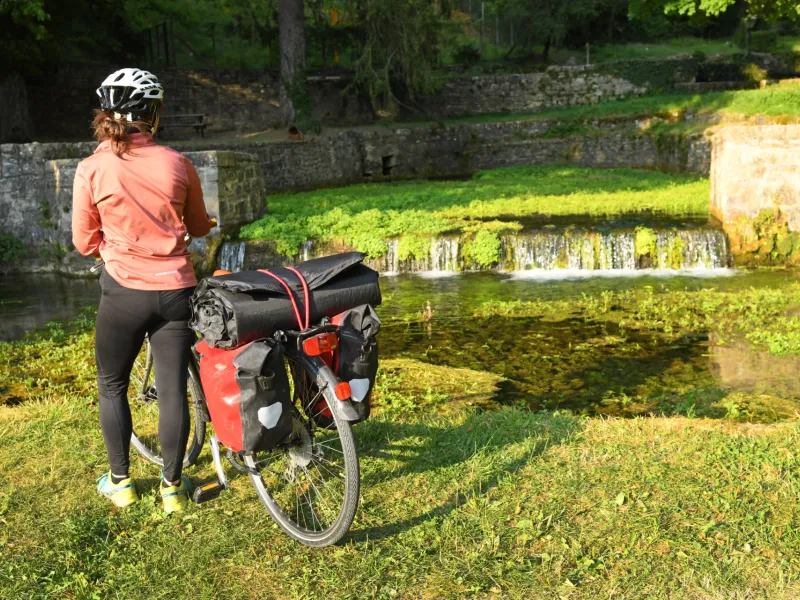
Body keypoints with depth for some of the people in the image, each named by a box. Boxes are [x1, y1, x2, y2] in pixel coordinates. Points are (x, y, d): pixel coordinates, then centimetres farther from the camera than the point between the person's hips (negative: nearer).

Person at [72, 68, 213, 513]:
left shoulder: (91, 169, -6)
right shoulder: (177, 164, -1)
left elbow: (85, 243, 2)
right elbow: (198, 226, 12)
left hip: (124, 292, -1)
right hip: (176, 290, 2)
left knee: (112, 386, 17)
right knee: (172, 389, 8)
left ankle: (120, 483, 26)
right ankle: (172, 486, 18)